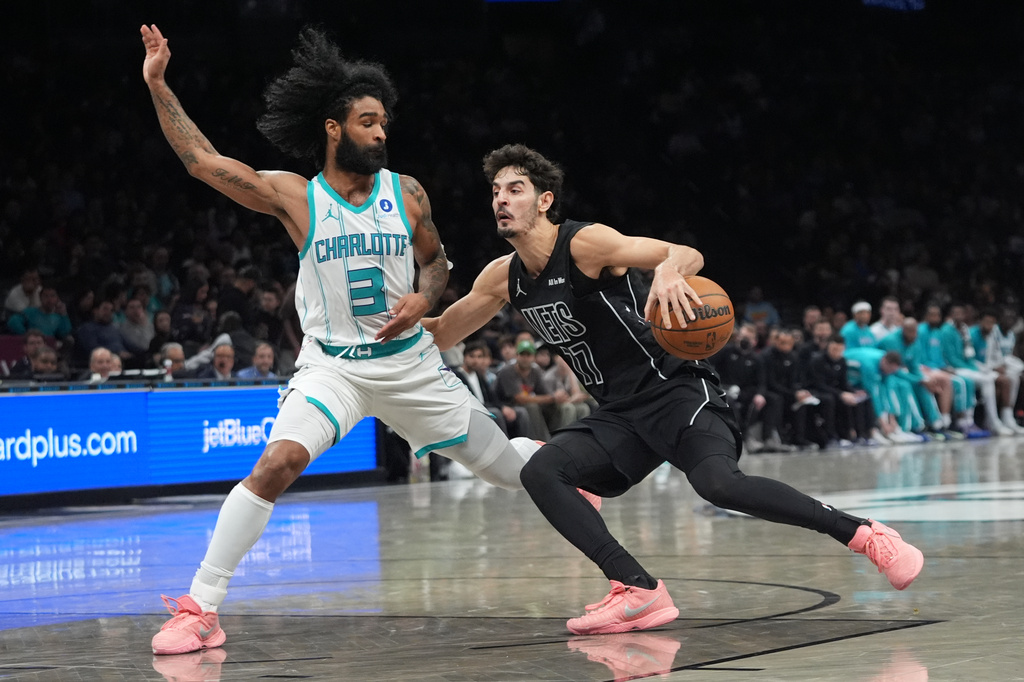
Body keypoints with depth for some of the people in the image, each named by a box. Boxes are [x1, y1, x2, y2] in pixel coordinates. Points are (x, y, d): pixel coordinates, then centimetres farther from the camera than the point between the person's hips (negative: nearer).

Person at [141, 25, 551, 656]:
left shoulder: (406, 194, -1)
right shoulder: (295, 198, -8)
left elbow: (435, 260, 13)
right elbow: (203, 160, -11)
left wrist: (423, 299, -10)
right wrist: (158, 85, -17)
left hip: (409, 362, 3)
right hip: (332, 365, -3)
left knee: (497, 457, 10)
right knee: (277, 463, -25)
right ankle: (200, 608, -20)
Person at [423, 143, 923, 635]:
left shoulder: (585, 243, -13)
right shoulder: (503, 278, 7)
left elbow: (689, 256, -19)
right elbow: (440, 335, 20)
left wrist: (668, 270, -42)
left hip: (675, 388, -7)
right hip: (619, 413, 7)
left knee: (718, 482, -31)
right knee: (540, 472, -14)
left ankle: (864, 535, -19)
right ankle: (639, 592, -19)